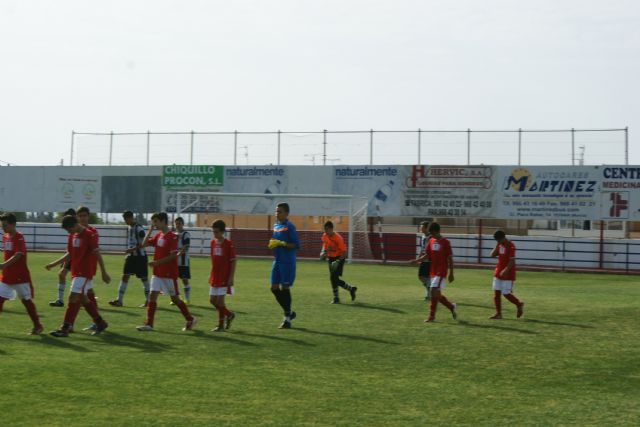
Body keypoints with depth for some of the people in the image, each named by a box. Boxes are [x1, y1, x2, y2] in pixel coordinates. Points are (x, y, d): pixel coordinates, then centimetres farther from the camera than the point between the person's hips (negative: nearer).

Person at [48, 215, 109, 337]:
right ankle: (100, 323, 25)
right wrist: (53, 264, 15)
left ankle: (65, 329, -9)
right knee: (82, 299, 13)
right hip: (75, 272, 9)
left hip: (85, 272, -9)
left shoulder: (89, 235, -13)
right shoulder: (72, 236, 10)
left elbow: (97, 254, -12)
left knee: (73, 298, -11)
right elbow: (69, 255, 18)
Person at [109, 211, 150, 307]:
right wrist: (128, 252, 19)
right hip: (131, 256, 8)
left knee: (144, 278, 1)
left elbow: (143, 243, -18)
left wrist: (132, 249, -24)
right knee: (125, 276, 0)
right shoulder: (129, 228, 10)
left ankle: (147, 300, 12)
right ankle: (119, 300, -2)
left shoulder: (139, 228, -14)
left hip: (140, 256, -8)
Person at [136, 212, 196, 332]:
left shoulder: (172, 237, -14)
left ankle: (190, 320, 20)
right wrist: (150, 230, 2)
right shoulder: (158, 235, 9)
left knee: (175, 298, 4)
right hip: (157, 273, 7)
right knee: (152, 295, -2)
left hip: (169, 274, -7)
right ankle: (149, 324, -2)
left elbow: (173, 255, -20)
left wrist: (157, 262, -23)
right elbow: (144, 244, 11)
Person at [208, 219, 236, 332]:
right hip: (214, 277, 7)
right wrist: (211, 274, 15)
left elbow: (233, 262, -10)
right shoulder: (213, 242, 7)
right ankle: (229, 314, 28)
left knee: (220, 300, -7)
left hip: (224, 277, -7)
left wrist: (231, 277, -14)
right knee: (212, 300, 8)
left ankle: (221, 325, 4)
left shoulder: (228, 244, -11)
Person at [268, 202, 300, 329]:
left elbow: (296, 245, -15)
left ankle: (287, 319, 5)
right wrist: (272, 244, 7)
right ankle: (289, 312, 22)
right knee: (274, 288, 6)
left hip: (287, 262, -8)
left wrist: (281, 243, -22)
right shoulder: (276, 225, 13)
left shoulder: (289, 227, -11)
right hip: (277, 261, 8)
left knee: (284, 288, -5)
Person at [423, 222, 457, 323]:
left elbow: (450, 258, -6)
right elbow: (427, 256, 11)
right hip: (432, 272, 7)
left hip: (441, 272, -7)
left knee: (434, 292, -13)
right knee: (437, 294, 9)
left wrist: (451, 273, -8)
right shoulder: (431, 241, 9)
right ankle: (452, 307, 29)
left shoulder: (445, 242, -8)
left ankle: (431, 316, -7)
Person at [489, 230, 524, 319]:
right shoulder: (499, 245, 9)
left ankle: (519, 304, 19)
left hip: (508, 275, -8)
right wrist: (497, 246, -4)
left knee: (506, 294, -5)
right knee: (496, 293, 4)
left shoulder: (511, 246, -15)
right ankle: (498, 313, 9)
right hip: (498, 273, 8)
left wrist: (506, 270, -31)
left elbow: (512, 261, -21)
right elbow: (492, 255, 7)